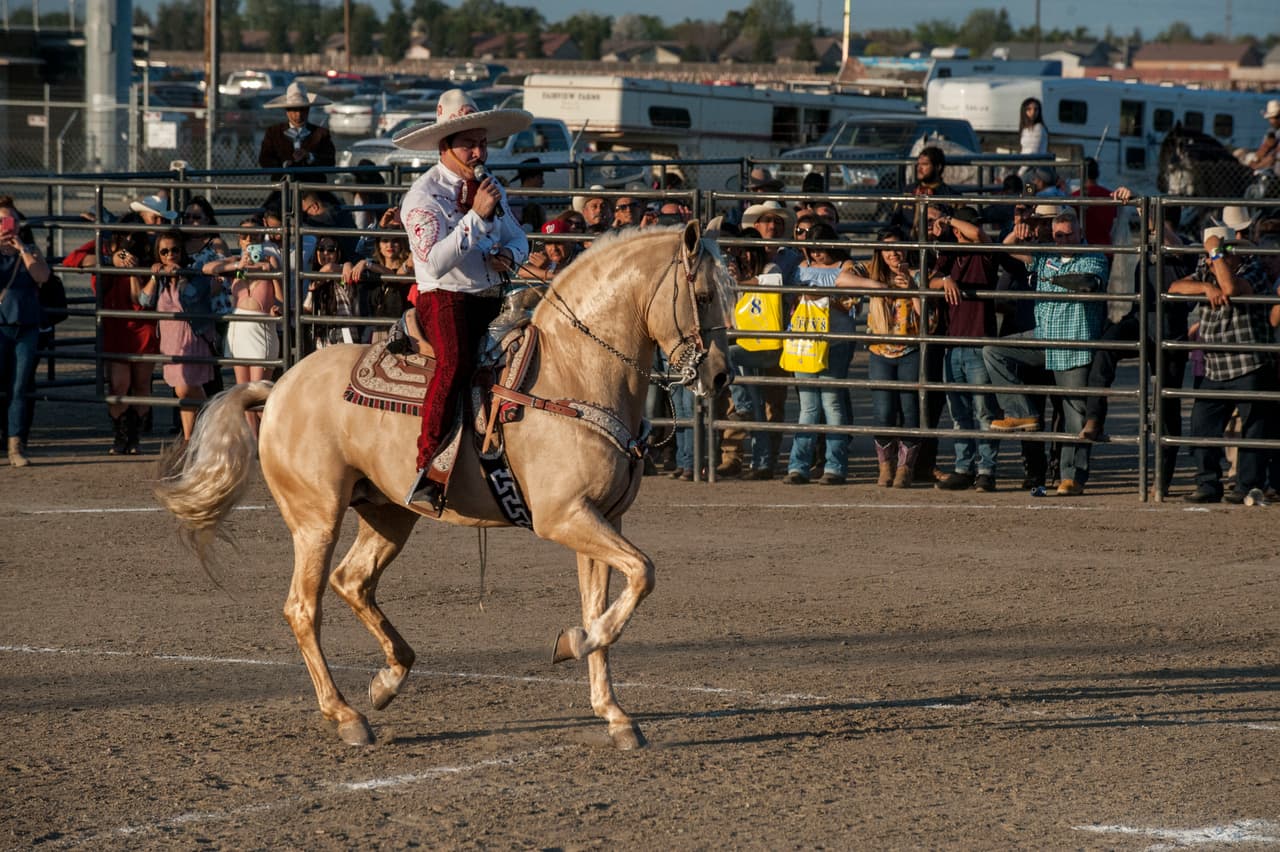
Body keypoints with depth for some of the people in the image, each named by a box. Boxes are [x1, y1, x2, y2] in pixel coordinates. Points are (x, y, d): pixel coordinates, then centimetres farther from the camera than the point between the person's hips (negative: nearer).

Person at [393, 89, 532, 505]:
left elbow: (518, 239, 24)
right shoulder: (424, 196, -10)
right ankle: (426, 471, -37)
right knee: (455, 362, -34)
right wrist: (477, 217, -25)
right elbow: (435, 262, -21)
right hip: (444, 299, -8)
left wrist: (508, 255, -1)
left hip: (493, 298, 8)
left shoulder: (491, 187, 14)